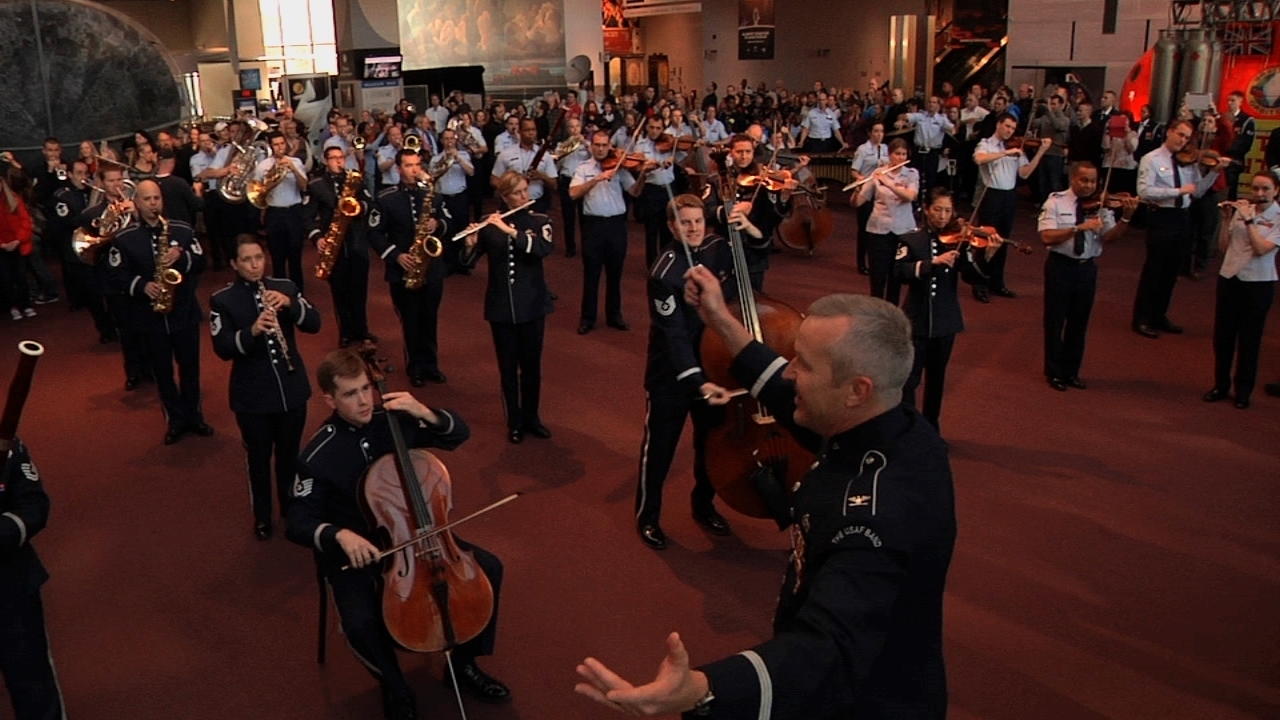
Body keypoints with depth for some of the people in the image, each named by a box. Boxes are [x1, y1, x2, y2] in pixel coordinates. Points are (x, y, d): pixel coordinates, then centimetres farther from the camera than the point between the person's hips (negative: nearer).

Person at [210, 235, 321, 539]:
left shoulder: (285, 287, 1)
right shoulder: (222, 300, -6)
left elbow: (314, 324, -7)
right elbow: (222, 348, -15)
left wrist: (290, 304, -24)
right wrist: (251, 331, -32)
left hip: (292, 390, 2)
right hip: (252, 396, -2)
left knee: (290, 455, 17)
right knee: (259, 459, 11)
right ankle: (262, 517, 30)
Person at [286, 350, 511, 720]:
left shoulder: (394, 421, -9)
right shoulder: (318, 455, -18)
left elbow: (459, 434, -3)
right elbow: (299, 523, -15)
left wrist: (426, 413, -23)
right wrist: (339, 535, -35)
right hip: (355, 549, -4)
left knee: (489, 568, -8)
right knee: (360, 624, -30)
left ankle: (464, 663, 14)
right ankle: (396, 689, 4)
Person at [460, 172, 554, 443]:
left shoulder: (540, 221, -1)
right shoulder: (489, 225, 0)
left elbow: (544, 249, -21)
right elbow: (468, 262, -3)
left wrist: (510, 231, -30)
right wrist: (470, 244, -24)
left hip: (532, 304, 0)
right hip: (500, 305, 0)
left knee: (531, 364, 9)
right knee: (508, 366, 7)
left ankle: (531, 417, 26)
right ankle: (514, 422, 20)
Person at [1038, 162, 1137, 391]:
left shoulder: (1101, 205, 2)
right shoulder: (1056, 202, -8)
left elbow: (1110, 237, -7)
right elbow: (1047, 236, -19)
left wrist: (1125, 218, -23)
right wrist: (1079, 227, -28)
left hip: (1086, 268, 4)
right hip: (1060, 266, -3)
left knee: (1079, 322, 12)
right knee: (1055, 320, 6)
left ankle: (1071, 371, 26)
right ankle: (1054, 372, 19)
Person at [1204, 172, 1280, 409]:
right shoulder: (1241, 210, 4)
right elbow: (1223, 246, 4)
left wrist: (1249, 220, -19)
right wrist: (1227, 219, -6)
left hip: (1258, 284, -4)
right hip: (1229, 278, 4)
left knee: (1249, 339, 5)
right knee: (1222, 335, 8)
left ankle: (1243, 391, 17)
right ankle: (1220, 385, 23)